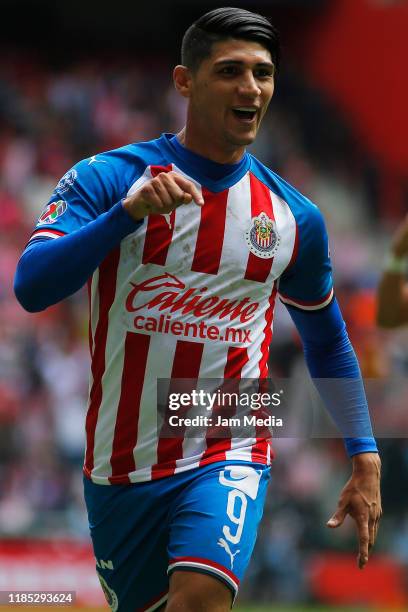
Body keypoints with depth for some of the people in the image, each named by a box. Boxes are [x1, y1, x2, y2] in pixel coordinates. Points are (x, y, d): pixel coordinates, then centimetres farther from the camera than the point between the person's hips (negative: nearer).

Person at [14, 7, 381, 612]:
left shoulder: (293, 217, 2)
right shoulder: (109, 177, -6)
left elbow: (328, 342, 17)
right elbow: (32, 286, -20)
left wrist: (365, 459, 11)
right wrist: (129, 211, -31)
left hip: (229, 454, 0)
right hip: (121, 465, 0)